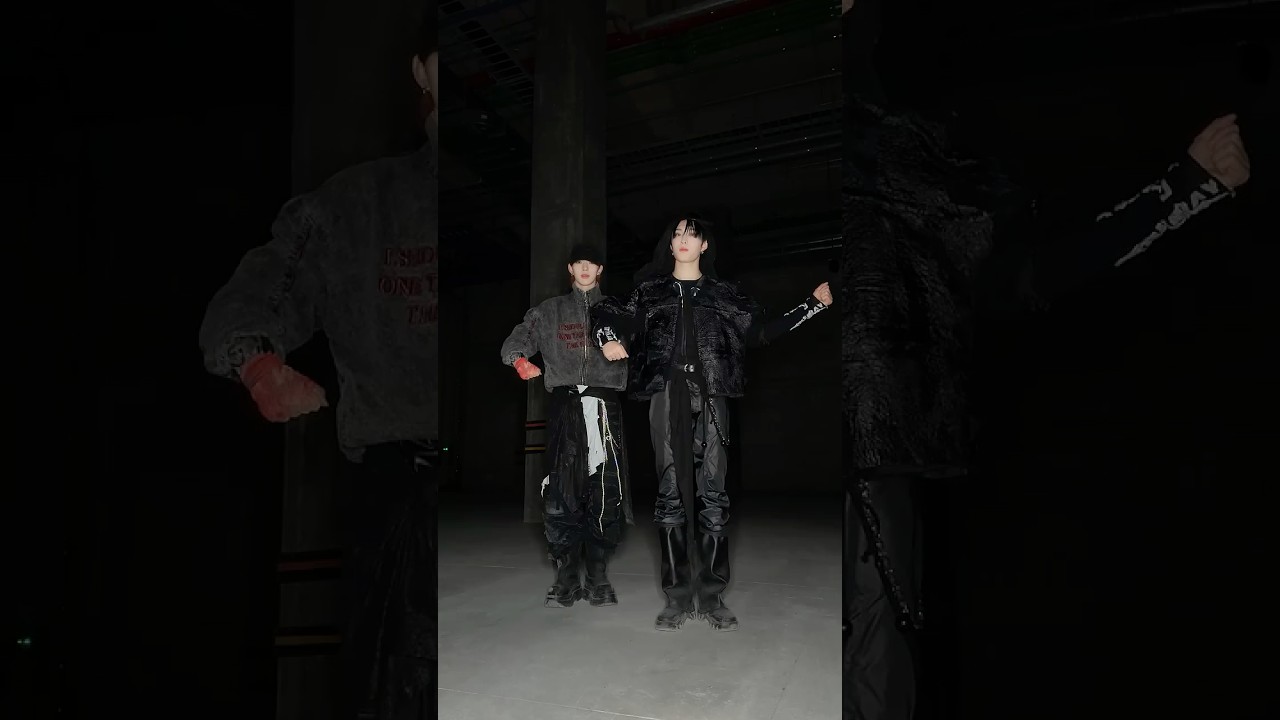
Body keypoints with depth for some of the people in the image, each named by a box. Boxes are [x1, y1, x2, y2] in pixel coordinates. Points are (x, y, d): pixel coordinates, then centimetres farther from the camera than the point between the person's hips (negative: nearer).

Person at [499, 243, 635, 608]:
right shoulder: (549, 311, 17)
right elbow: (517, 340, 7)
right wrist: (519, 358, -17)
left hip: (605, 405, 0)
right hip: (565, 404, 0)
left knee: (606, 491, -3)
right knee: (561, 491, -7)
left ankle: (599, 576, 7)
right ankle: (566, 576, 2)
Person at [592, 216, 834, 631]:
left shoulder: (723, 294, 16)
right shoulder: (651, 291, 16)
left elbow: (763, 331, 17)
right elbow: (612, 317, 12)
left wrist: (814, 304, 14)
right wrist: (608, 339, -11)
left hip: (710, 396, 1)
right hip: (668, 394, 0)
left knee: (713, 495, -4)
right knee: (672, 494, -4)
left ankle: (712, 598, 2)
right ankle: (678, 598, 1)